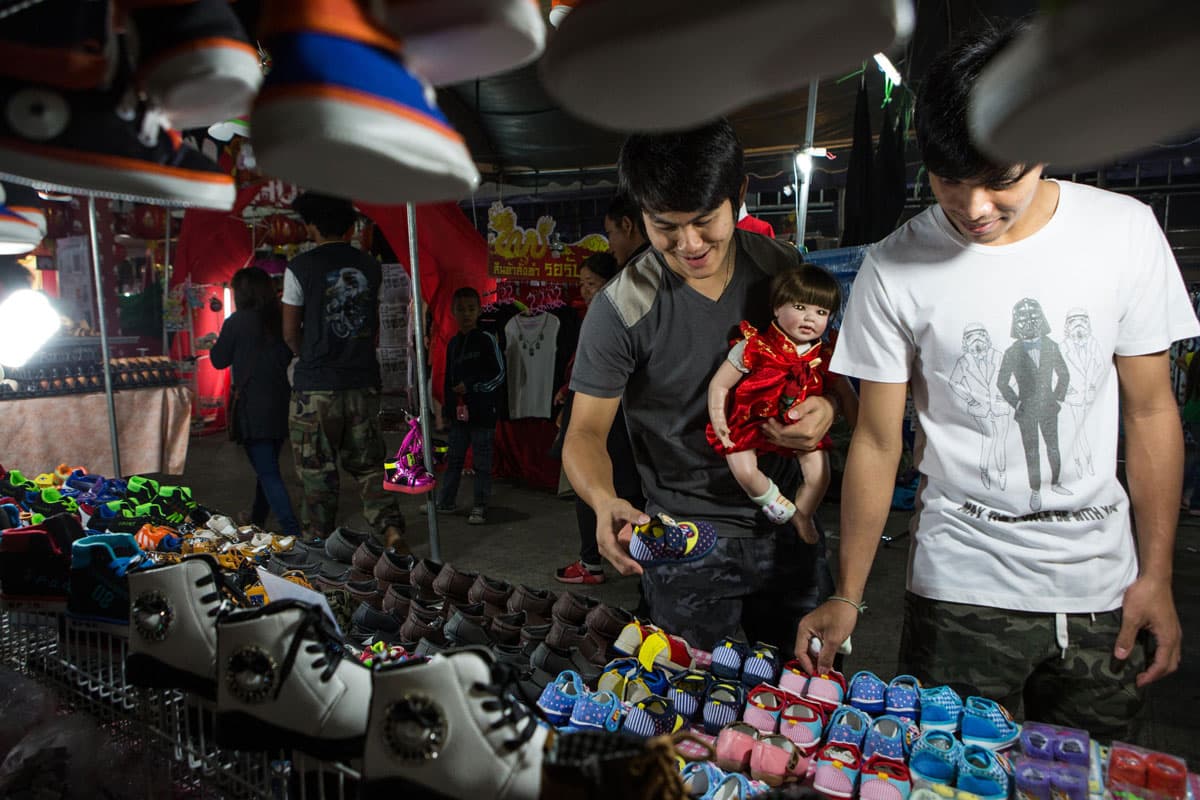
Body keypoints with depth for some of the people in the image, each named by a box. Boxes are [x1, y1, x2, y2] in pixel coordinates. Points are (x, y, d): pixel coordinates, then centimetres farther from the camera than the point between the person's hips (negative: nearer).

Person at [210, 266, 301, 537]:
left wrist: (219, 341, 18)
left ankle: (293, 532, -14)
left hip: (252, 408, -6)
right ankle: (257, 520, 35)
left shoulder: (237, 321, -8)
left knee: (267, 472, -6)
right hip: (282, 403, 6)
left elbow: (219, 360, 2)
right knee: (267, 467, 19)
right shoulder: (281, 320, 5)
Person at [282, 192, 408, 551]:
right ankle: (390, 528, -2)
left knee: (318, 472, 7)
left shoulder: (300, 268, -6)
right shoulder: (370, 267, 7)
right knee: (367, 465, 13)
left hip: (316, 386, -4)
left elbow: (290, 332, 0)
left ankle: (322, 545, 15)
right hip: (363, 381, 4)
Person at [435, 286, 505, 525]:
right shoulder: (453, 342, 11)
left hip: (482, 412, -5)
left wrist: (471, 385, -13)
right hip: (458, 412, 6)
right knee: (454, 459, 14)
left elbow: (499, 375, -8)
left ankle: (480, 505, 11)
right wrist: (447, 409, 16)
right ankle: (446, 500, 24)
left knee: (482, 462, 2)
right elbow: (449, 378, 17)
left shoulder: (487, 339, -6)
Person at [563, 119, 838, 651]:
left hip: (787, 528, 4)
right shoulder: (622, 310, -18)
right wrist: (603, 501, -35)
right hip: (687, 544, -4)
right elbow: (586, 431, -14)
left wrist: (825, 406, -15)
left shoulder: (784, 268, -5)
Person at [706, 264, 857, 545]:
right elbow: (719, 384, -13)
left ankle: (803, 516, 26)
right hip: (754, 421, -2)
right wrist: (718, 422, -18)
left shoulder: (824, 356, -8)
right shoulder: (755, 347, -19)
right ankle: (780, 506, 12)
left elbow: (846, 396, 4)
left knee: (819, 475, -7)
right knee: (743, 471, -20)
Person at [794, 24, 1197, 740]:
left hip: (1103, 582, 2)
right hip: (964, 588, -2)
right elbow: (877, 443, -6)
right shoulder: (894, 270, -11)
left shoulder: (1126, 230, -5)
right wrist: (847, 597, -4)